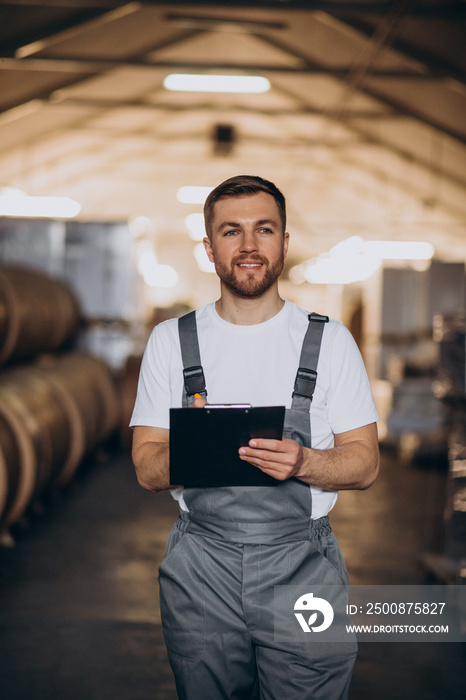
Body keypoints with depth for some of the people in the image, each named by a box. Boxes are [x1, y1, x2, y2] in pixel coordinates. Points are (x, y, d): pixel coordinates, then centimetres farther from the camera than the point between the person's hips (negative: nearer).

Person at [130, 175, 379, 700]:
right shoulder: (170, 340, 5)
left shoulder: (330, 340, 3)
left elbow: (365, 463, 2)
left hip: (303, 564, 0)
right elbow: (147, 469, 3)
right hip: (200, 569, 1)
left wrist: (302, 462, -20)